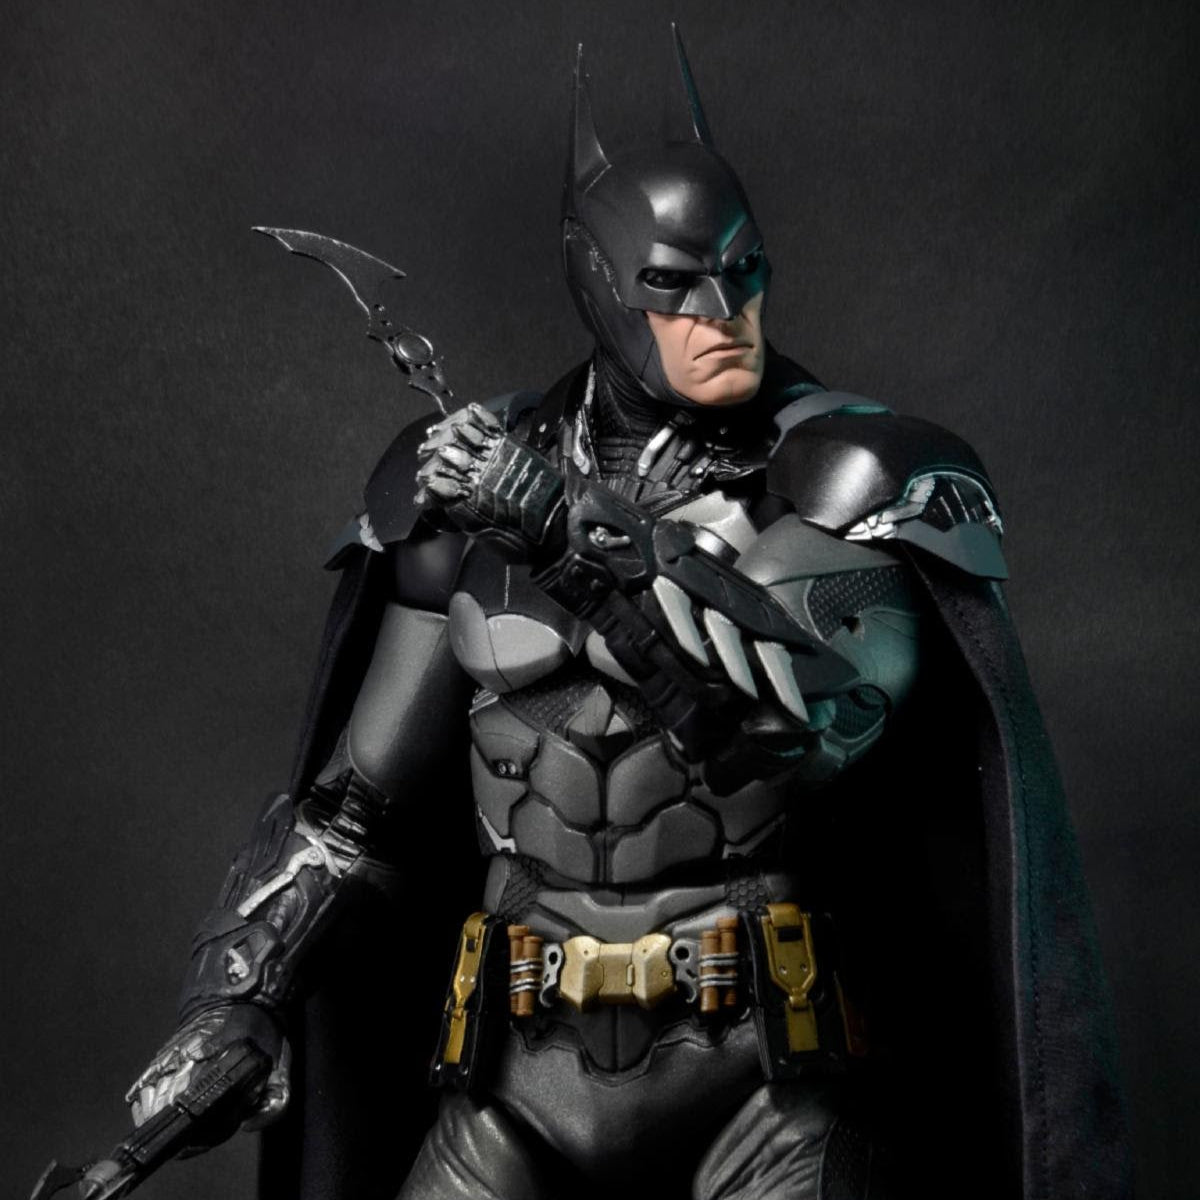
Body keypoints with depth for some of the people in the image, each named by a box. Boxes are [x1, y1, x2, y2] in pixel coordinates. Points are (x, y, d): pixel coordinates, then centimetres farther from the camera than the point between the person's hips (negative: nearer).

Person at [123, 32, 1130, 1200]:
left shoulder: (861, 474, -4)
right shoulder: (488, 497, 3)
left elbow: (827, 691, -24)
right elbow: (359, 797, 9)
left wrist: (592, 546, -26)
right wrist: (238, 994, 0)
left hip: (768, 1069, -2)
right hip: (538, 1071, 3)